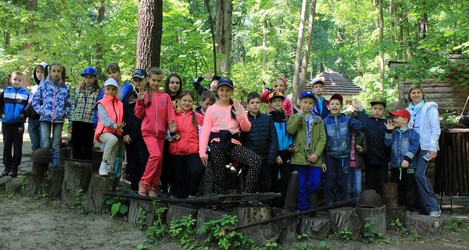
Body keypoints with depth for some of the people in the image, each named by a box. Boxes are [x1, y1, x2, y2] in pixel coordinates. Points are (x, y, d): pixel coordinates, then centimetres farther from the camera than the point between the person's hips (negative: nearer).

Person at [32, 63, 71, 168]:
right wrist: (40, 110, -2)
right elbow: (35, 100, 10)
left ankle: (55, 166, 12)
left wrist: (64, 113, -1)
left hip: (59, 119, 1)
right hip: (45, 118, -1)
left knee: (56, 145, 6)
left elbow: (68, 104, 13)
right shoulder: (43, 86, 4)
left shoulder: (65, 88, 7)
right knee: (45, 144, -8)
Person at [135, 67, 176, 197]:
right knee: (156, 155, -23)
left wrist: (172, 125, -12)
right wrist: (140, 102, -10)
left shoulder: (165, 97, 11)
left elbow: (170, 114, 6)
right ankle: (144, 183, -11)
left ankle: (152, 188, 20)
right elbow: (139, 115, 5)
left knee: (159, 162, 6)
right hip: (148, 131, -3)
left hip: (161, 132, 4)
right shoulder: (145, 95, 5)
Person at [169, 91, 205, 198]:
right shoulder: (174, 116, 12)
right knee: (179, 177, 7)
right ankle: (181, 197, 24)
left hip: (193, 151, -3)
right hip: (177, 152, 3)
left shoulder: (198, 117, 7)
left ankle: (191, 194, -7)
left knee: (198, 170, -25)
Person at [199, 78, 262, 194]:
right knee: (218, 176, -3)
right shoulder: (211, 109, 11)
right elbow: (205, 131, 3)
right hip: (217, 145, -1)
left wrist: (240, 116, -6)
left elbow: (246, 128, 14)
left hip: (233, 144, 1)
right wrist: (202, 152, -9)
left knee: (257, 160, -20)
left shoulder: (238, 107, 16)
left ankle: (247, 193, -14)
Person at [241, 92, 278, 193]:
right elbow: (240, 140, 0)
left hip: (264, 159, 1)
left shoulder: (267, 119, 6)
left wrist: (271, 158, -5)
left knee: (265, 188, 6)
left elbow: (273, 139, 3)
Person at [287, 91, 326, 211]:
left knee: (315, 184, -3)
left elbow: (322, 138, 5)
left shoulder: (318, 119, 13)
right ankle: (303, 209, 12)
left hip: (314, 158, 1)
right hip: (299, 157, -1)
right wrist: (300, 114, -11)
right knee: (301, 185, 3)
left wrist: (317, 154, -8)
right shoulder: (294, 117, 9)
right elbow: (290, 130, -12)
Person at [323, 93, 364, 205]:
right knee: (330, 183, 2)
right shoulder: (325, 122, 2)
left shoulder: (347, 119, 4)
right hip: (330, 157, -1)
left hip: (344, 156, 1)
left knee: (342, 183, 6)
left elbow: (360, 126, -12)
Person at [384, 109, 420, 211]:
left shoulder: (412, 132, -3)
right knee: (397, 187, 12)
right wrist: (389, 131, -5)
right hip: (395, 165, 5)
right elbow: (388, 143, 4)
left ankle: (411, 206, 7)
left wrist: (407, 159, -21)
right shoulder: (394, 132, 14)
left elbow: (414, 146, -13)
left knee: (410, 187, 0)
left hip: (409, 165, -5)